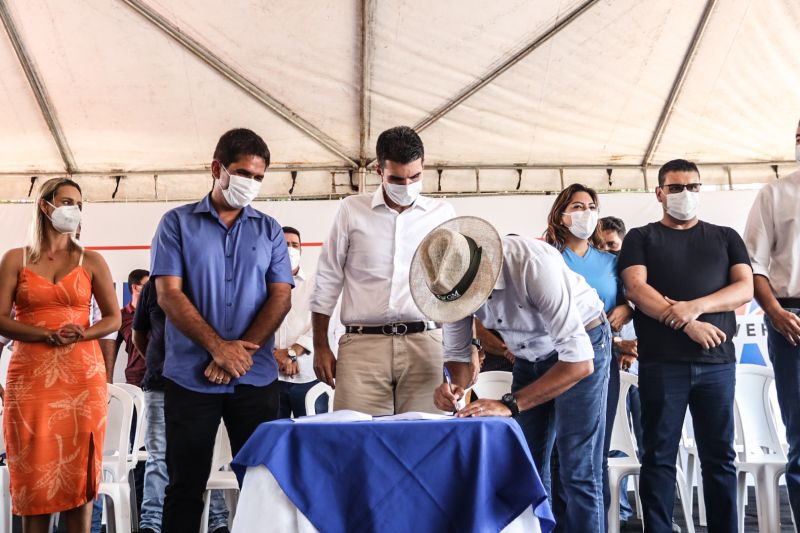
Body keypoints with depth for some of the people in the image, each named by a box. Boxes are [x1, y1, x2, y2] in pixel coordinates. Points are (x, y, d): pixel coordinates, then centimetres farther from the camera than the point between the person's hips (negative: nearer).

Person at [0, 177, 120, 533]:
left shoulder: (91, 261, 9)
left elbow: (113, 318, 9)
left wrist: (82, 334, -11)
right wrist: (46, 335, -15)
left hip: (82, 374, 1)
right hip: (30, 376, 0)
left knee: (78, 468, 1)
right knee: (33, 470, 0)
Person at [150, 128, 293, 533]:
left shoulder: (269, 230, 9)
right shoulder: (177, 223, 4)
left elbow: (280, 298, 2)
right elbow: (169, 294, -5)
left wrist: (242, 351, -12)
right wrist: (219, 347, -15)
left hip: (256, 378, 2)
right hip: (190, 377, -2)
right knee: (185, 484, 5)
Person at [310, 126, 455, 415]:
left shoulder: (443, 214, 11)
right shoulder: (351, 210, 8)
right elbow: (327, 282, 11)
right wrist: (320, 347, 8)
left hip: (425, 344, 1)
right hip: (362, 344, 0)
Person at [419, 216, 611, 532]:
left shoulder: (532, 264, -37)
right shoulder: (454, 281, -18)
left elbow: (580, 360, -37)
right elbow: (457, 353, -4)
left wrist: (510, 404, -41)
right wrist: (454, 387, -27)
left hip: (583, 344, -6)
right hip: (529, 356, 6)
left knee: (577, 472, -7)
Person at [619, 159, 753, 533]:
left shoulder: (725, 237, 17)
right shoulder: (641, 238, 10)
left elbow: (745, 288, 4)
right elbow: (636, 289, -5)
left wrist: (696, 306, -13)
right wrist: (688, 325, -14)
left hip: (717, 361, 2)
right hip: (662, 362, -2)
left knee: (720, 456, 5)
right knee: (659, 456, 0)